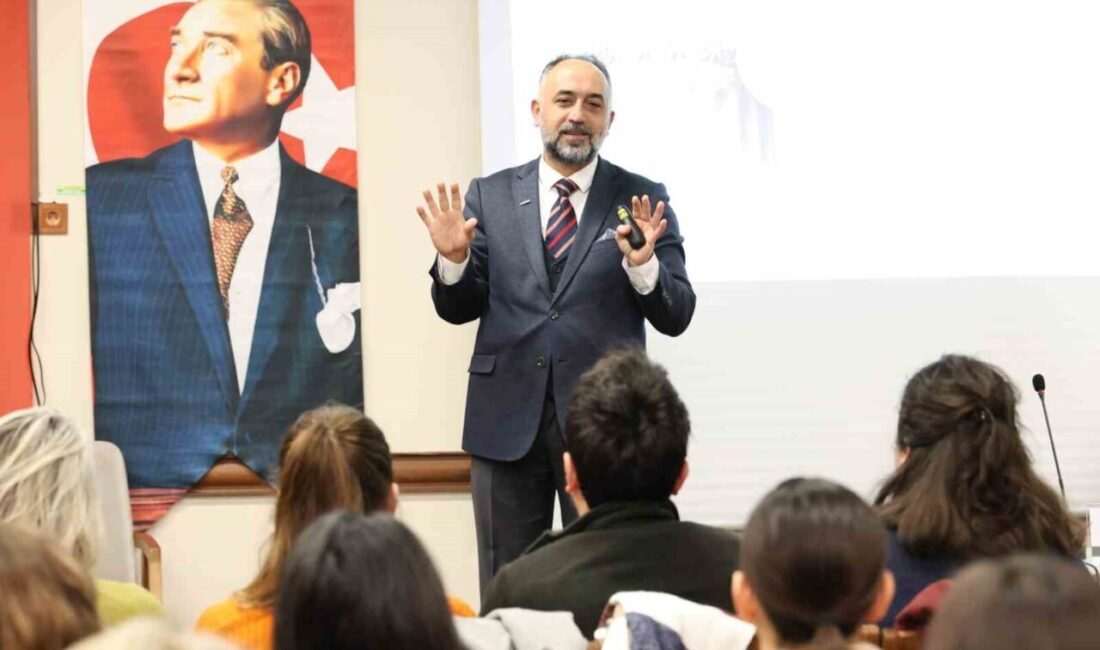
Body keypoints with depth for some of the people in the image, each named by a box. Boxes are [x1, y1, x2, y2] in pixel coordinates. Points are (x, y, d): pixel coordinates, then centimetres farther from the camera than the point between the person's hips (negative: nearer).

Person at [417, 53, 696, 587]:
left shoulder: (643, 201, 3)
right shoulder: (490, 196, 8)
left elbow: (675, 317, -1)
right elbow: (458, 309, 7)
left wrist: (643, 266, -21)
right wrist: (454, 259, -13)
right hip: (507, 419, 2)